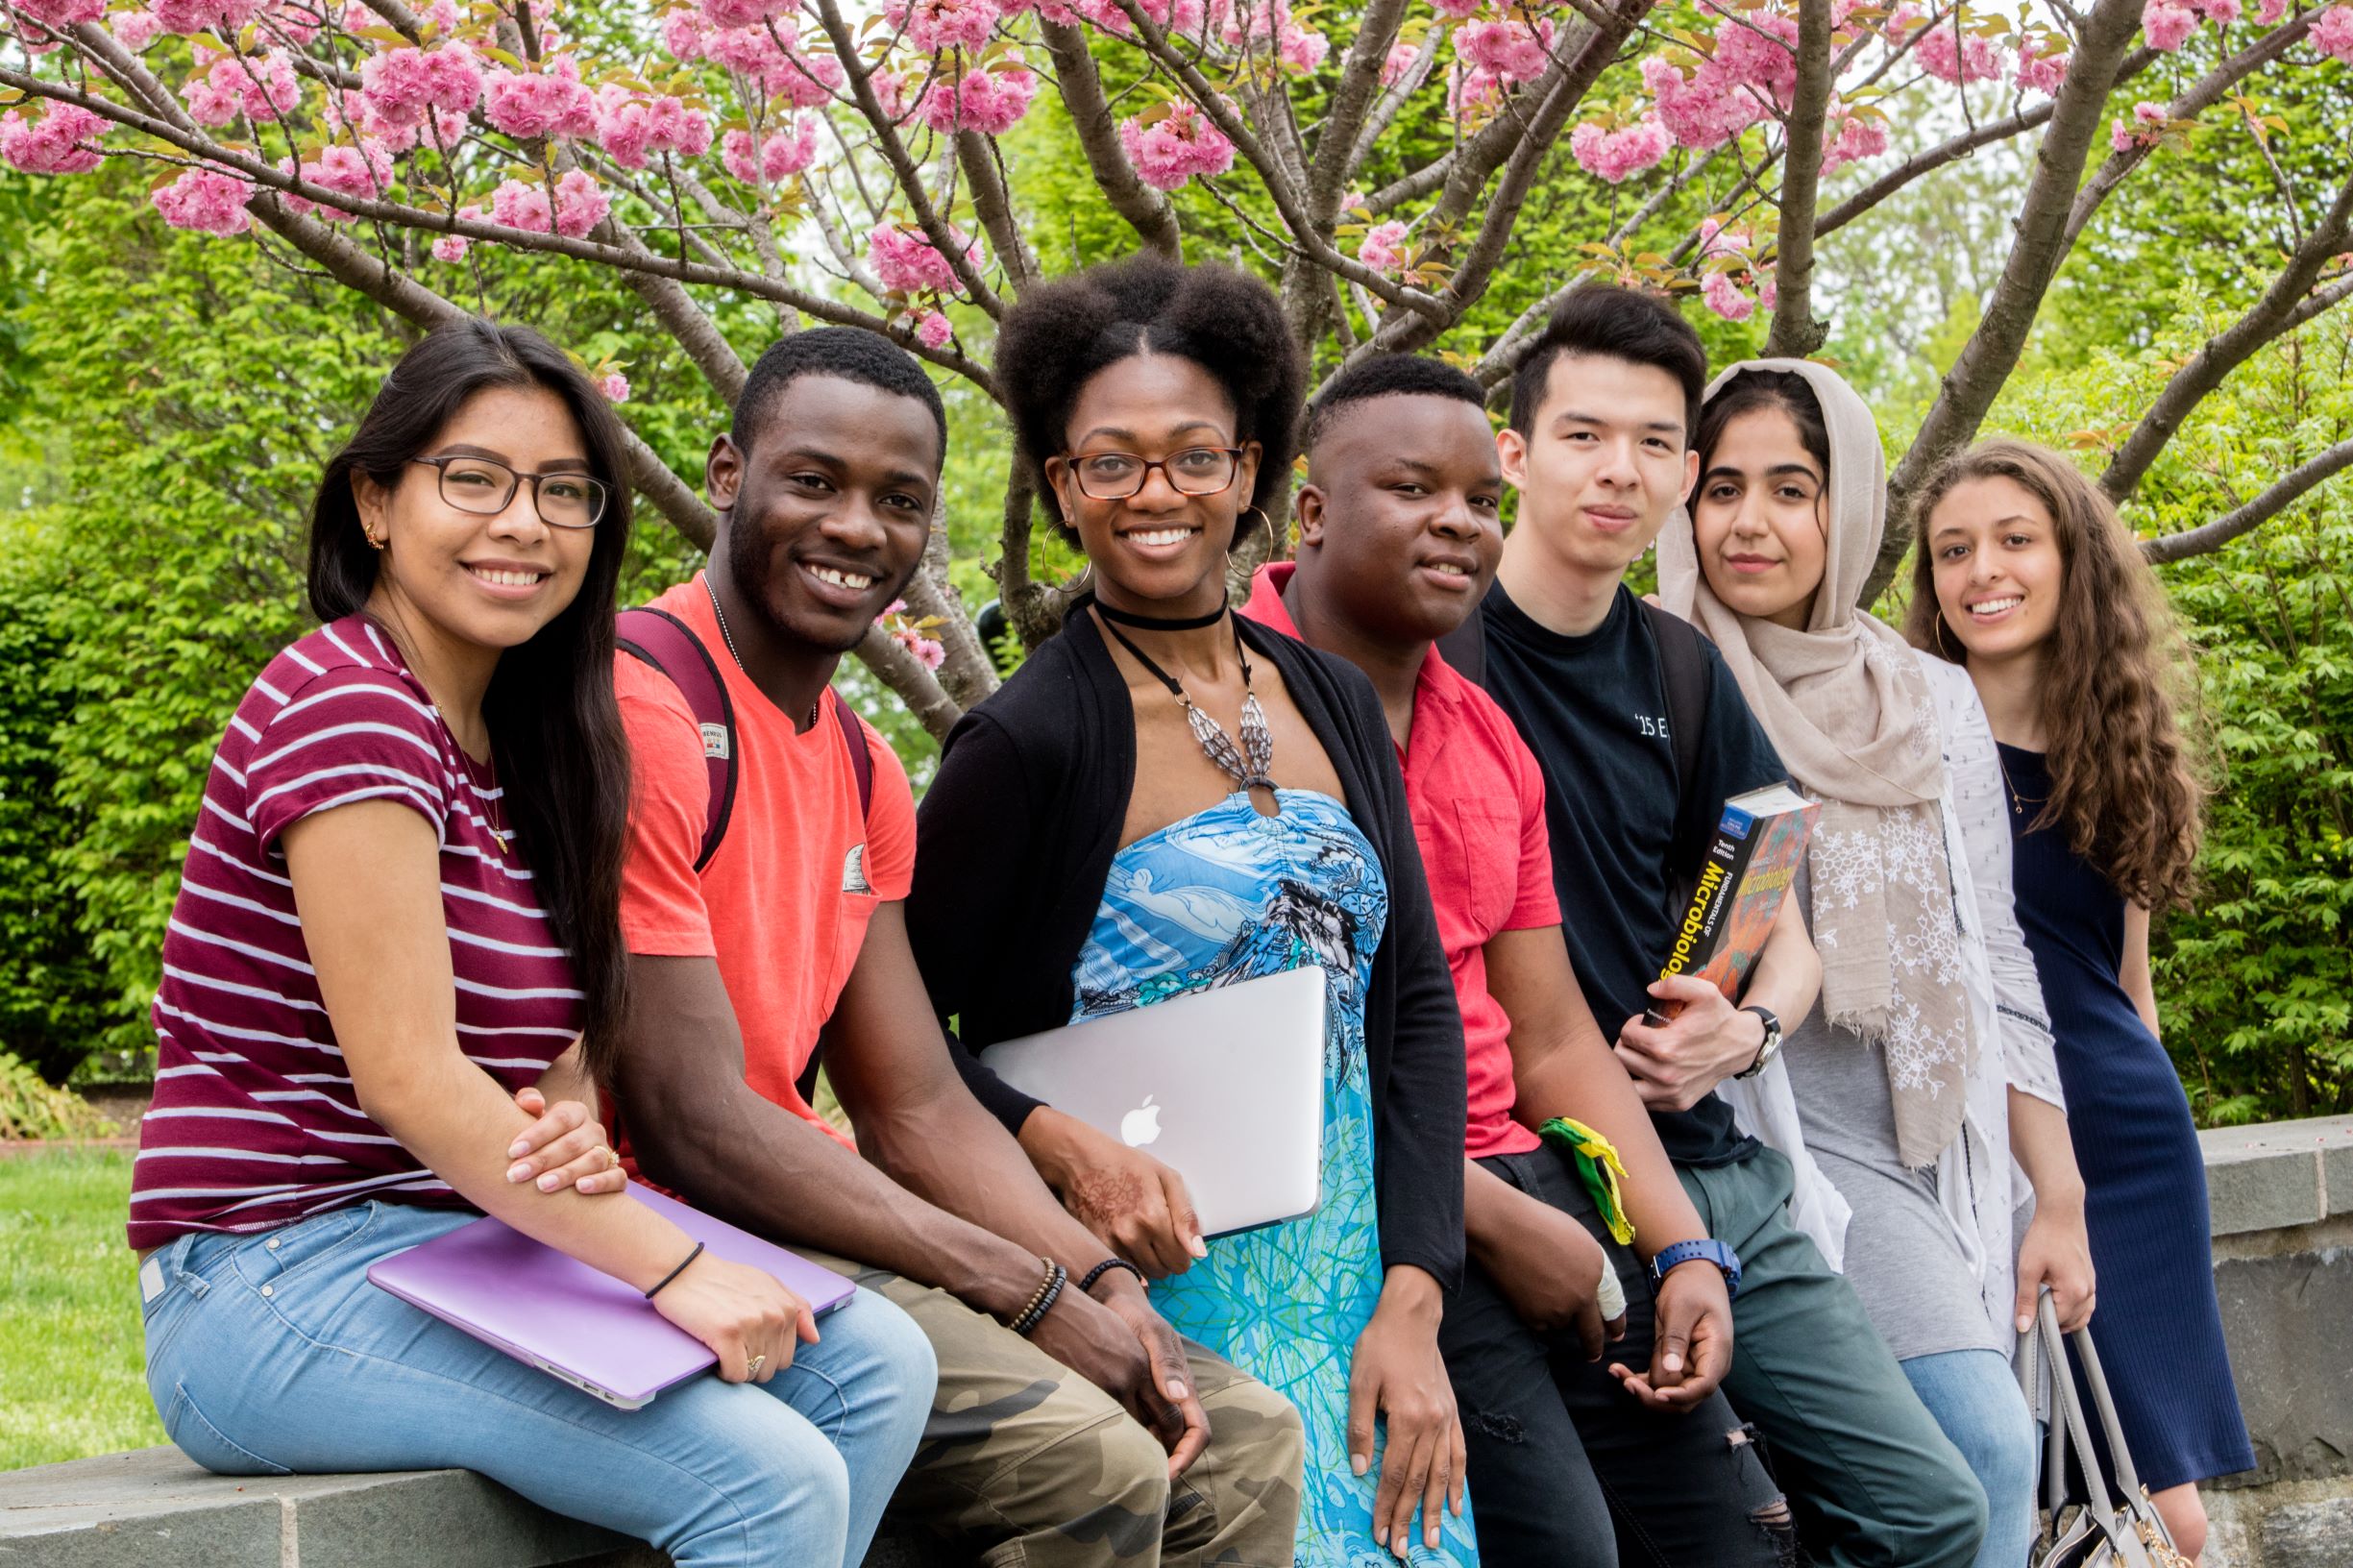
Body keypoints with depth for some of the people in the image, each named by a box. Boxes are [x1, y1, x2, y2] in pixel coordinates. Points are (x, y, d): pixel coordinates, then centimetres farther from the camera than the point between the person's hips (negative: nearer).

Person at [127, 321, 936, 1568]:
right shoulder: (345, 707, -14)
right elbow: (405, 1071, -20)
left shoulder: (522, 741, 15)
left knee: (877, 1364, -5)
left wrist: (568, 1134, -9)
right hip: (278, 1276, -9)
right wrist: (671, 1269, -21)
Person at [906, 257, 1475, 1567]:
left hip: (1348, 1294, 5)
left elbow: (1418, 1004, 8)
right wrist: (1057, 1146, -21)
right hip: (1151, 1284, -5)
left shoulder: (1334, 705, 9)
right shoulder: (1028, 742, -7)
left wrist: (1411, 1308, -2)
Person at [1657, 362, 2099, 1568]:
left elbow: (1995, 962, 14)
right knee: (1983, 1446, -21)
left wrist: (2060, 1198, 11)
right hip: (1776, 1139, -5)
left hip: (1943, 1157, 5)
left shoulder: (1936, 707, 12)